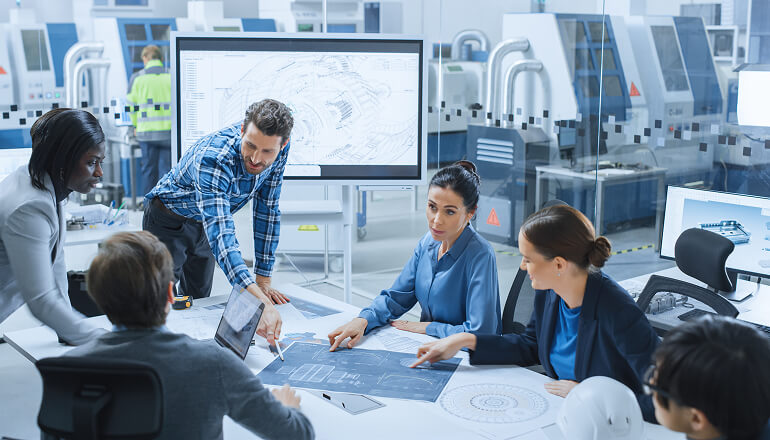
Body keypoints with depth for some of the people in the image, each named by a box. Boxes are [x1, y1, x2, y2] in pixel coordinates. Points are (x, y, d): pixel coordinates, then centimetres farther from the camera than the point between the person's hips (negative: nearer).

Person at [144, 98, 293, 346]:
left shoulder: (278, 151, -22)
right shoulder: (213, 158, -41)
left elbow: (267, 210, -11)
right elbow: (220, 233, -52)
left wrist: (264, 282, -14)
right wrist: (259, 301, -64)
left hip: (202, 224, 6)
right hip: (168, 221, -6)